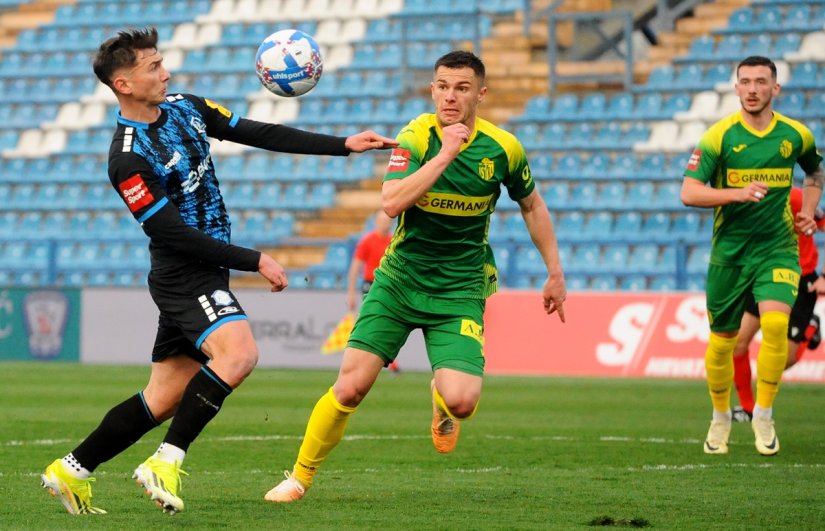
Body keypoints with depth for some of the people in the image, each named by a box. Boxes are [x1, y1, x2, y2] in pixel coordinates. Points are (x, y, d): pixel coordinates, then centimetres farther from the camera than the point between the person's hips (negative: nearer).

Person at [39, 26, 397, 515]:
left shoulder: (185, 108, 7)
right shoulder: (129, 159, -19)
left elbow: (260, 134, 12)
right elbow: (175, 233, -20)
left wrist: (343, 145, 6)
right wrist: (256, 261, -18)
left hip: (205, 275, 9)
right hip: (185, 277, -9)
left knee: (165, 397, 9)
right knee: (239, 353, -30)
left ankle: (72, 471, 18)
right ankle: (166, 464, -24)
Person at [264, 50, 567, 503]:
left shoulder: (503, 148, -7)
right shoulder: (416, 136, -12)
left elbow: (532, 207, 12)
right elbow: (391, 202, -28)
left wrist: (555, 274, 14)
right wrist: (445, 154, -30)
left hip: (460, 291, 0)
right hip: (400, 278, 0)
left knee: (461, 400, -19)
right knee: (350, 386, -9)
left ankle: (442, 407, 20)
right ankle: (300, 477, 12)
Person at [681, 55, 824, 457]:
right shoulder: (718, 136, -8)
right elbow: (689, 193, -15)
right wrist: (738, 193, -28)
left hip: (778, 248, 0)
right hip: (729, 252, 0)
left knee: (776, 322, -23)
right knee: (722, 340, 7)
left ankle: (763, 415, -8)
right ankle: (721, 417, 32)